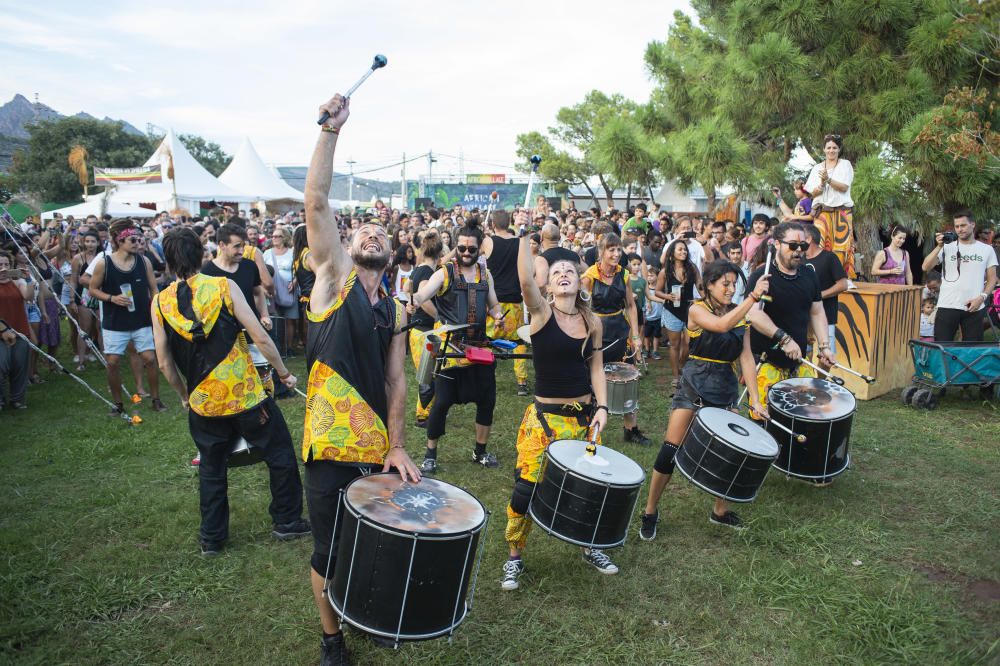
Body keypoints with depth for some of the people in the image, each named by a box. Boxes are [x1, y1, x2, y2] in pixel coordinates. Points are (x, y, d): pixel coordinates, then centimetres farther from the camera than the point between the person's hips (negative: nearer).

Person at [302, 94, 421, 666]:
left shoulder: (394, 310, 9)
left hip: (378, 446, 4)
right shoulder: (334, 277, -1)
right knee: (330, 550, 8)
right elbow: (317, 203, -13)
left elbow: (396, 380, 6)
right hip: (330, 445, -4)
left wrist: (398, 445, -3)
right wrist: (331, 129, -18)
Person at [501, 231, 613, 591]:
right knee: (527, 488, -4)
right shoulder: (541, 312, -8)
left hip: (584, 415, 4)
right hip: (545, 416, -4)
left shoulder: (592, 322, 5)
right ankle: (514, 557, 19)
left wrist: (602, 407, -4)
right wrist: (525, 234, -31)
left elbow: (596, 368, 8)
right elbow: (525, 279, -27)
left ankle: (590, 547, 38)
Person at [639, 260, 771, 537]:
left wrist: (754, 397, -6)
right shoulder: (697, 310, -9)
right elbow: (722, 325, -29)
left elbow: (746, 357, 1)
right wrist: (754, 296, -33)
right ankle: (650, 511, 11)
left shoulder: (740, 315, 5)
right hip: (694, 384, -5)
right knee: (671, 450, -5)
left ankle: (720, 510, 26)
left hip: (726, 387, 5)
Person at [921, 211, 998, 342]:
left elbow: (992, 278, 8)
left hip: (975, 308, 1)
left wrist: (982, 297, -7)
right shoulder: (947, 247, 4)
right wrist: (939, 246, -13)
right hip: (947, 307, -1)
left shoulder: (987, 249, 8)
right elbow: (925, 267, -6)